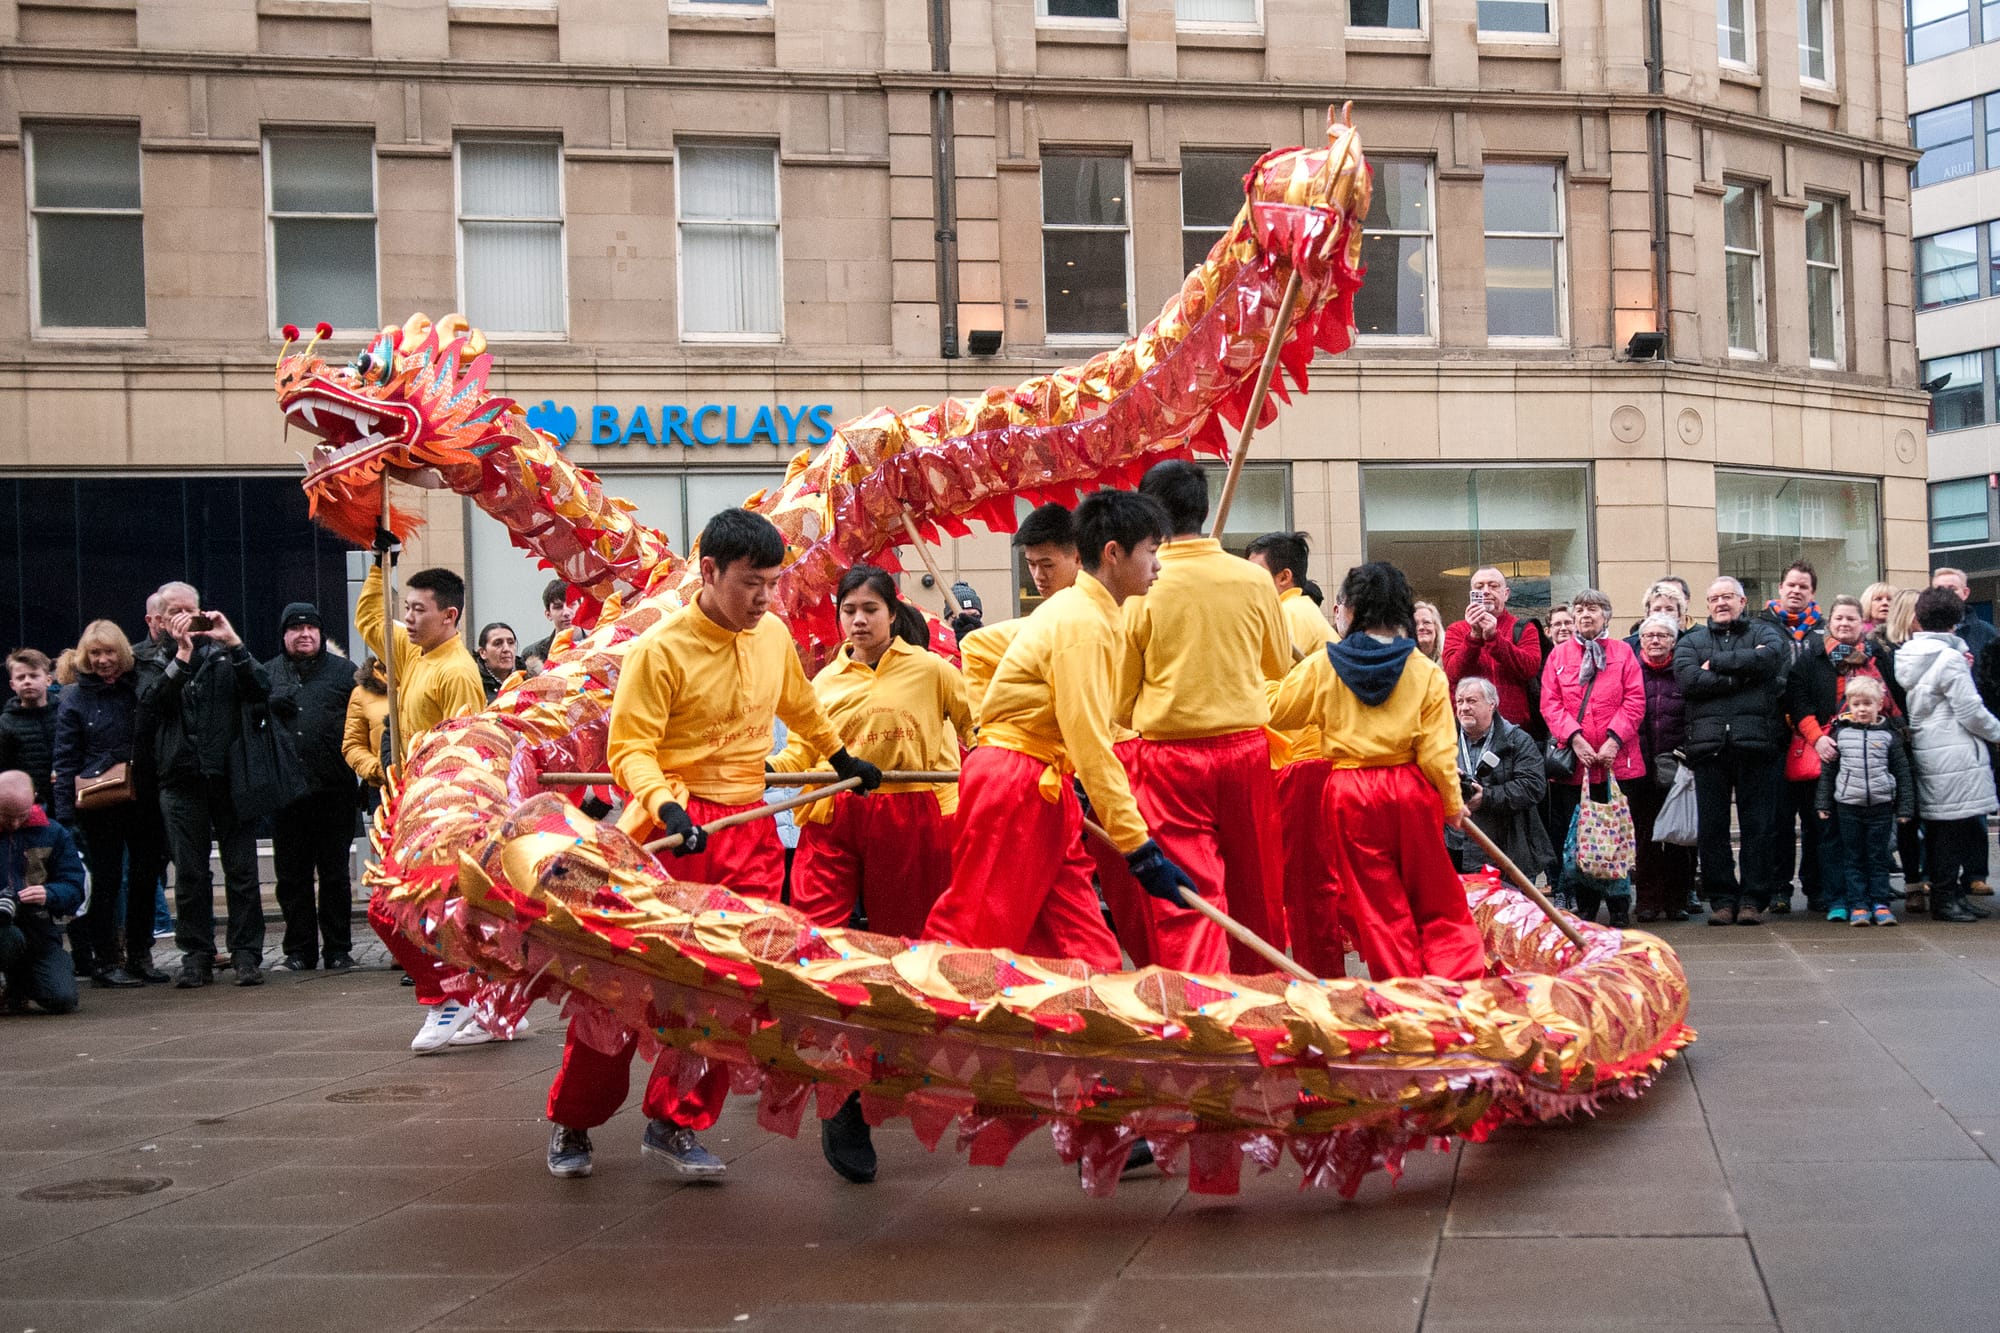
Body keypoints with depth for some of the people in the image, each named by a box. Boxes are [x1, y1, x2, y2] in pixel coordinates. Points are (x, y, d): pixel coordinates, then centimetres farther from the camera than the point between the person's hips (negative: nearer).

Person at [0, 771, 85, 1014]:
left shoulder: (52, 833, 8)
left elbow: (74, 887, 5)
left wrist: (49, 895, -20)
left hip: (39, 928, 2)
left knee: (62, 999, -15)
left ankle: (20, 980, 21)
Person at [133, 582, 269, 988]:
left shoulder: (221, 653, 10)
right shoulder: (149, 662, 9)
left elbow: (260, 691, -4)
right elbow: (150, 701, -10)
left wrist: (234, 643, -11)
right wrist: (181, 654, -14)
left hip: (229, 775, 0)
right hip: (181, 780, 0)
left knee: (242, 870, 0)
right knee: (189, 874, 4)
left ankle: (246, 955, 6)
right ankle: (196, 955, 13)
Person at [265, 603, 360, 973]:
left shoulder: (343, 671, 8)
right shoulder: (267, 674, 14)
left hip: (333, 790, -2)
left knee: (335, 873, 4)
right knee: (292, 875, 6)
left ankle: (338, 949, 11)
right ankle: (299, 950, 14)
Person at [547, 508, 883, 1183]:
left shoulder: (774, 635, 6)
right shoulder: (660, 648, -12)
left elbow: (801, 707, 26)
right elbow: (630, 748, -14)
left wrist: (843, 759, 37)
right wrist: (665, 806, -30)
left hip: (749, 833, 5)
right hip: (671, 827, -5)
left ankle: (675, 1123, 10)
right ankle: (570, 1122, 19)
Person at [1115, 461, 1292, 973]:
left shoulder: (1140, 588, -8)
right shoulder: (1253, 579, -1)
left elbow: (1121, 696, -1)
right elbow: (1279, 665, 15)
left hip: (1169, 754, -3)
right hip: (1245, 747, 3)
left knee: (1185, 894, -1)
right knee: (1255, 889, 15)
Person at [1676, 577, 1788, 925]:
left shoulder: (1764, 632, 14)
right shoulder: (1691, 641, 16)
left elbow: (1772, 657, -10)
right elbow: (1688, 679, -4)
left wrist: (1717, 663, -6)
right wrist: (1743, 670, -8)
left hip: (1757, 743, -1)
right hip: (1709, 745, 1)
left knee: (1759, 825, 0)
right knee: (1713, 827, 2)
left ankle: (1753, 899, 6)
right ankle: (1722, 899, 10)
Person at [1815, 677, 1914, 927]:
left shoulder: (1888, 735, 2)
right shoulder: (1840, 733, 3)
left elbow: (1903, 772, 5)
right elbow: (1827, 771, 7)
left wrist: (1905, 808, 2)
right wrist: (1824, 804, 5)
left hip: (1881, 805, 0)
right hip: (1848, 805, 0)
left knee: (1878, 857, 5)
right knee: (1852, 858, 3)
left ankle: (1879, 903, 11)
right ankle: (1857, 905, 7)